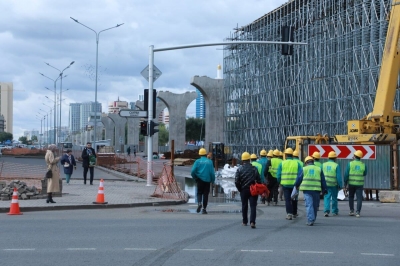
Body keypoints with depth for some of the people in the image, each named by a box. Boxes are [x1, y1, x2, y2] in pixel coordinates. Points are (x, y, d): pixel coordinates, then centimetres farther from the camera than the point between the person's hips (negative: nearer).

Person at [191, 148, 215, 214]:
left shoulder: (197, 161, -2)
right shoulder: (209, 162, 0)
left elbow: (193, 171, -9)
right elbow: (212, 172, -4)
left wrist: (195, 178, 8)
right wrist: (213, 180, 9)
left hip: (200, 180, 0)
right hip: (207, 180, 0)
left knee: (199, 193, 13)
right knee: (205, 194, 7)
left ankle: (199, 203, -15)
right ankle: (204, 209, 4)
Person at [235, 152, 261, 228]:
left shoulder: (239, 169, -2)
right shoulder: (254, 168, -3)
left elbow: (236, 181, -7)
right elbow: (258, 180, -6)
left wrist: (239, 189, 5)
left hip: (243, 190, 1)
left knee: (244, 206, 16)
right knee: (253, 206, -3)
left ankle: (244, 221, 25)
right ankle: (252, 222, -18)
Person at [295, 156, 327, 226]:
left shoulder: (303, 169, 8)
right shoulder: (319, 169, 14)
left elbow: (298, 179, 9)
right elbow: (323, 180, 14)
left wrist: (296, 186, 27)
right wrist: (324, 190, 18)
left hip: (307, 189, -2)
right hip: (316, 190, 2)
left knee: (309, 205, -5)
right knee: (315, 205, 14)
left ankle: (310, 220, -15)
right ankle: (313, 219, 24)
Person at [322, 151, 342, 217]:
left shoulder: (323, 165, 0)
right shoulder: (336, 165, -10)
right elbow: (339, 177, -11)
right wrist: (340, 185, -3)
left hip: (325, 184, 2)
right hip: (334, 184, -2)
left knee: (327, 198, 2)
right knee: (334, 198, 14)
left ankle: (326, 211, -15)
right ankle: (334, 211, 25)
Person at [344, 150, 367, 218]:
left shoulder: (350, 164, -6)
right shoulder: (363, 165, -2)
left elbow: (346, 174, -6)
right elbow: (364, 174, 11)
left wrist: (345, 182, 3)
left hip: (351, 183, 0)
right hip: (360, 184, 0)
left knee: (351, 197, 18)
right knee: (359, 198, 1)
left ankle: (351, 211, 16)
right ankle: (358, 212, -8)